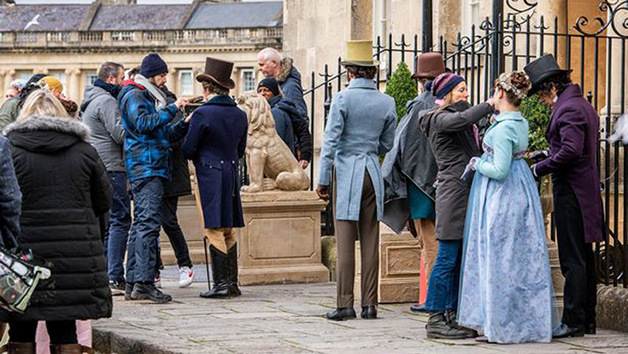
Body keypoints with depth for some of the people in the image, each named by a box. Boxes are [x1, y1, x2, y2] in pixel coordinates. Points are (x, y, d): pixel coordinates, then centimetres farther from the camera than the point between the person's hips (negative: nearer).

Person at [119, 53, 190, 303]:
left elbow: (165, 134, 24)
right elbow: (143, 124, -21)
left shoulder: (150, 97, 25)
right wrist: (172, 109, -17)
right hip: (145, 167, -10)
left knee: (141, 224, 8)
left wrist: (186, 124, 10)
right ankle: (143, 282, -21)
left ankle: (133, 284, 9)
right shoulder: (134, 96, -4)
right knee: (148, 223, -16)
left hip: (154, 168, 10)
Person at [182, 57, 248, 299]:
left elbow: (188, 150, -8)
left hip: (209, 177, -6)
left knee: (215, 231, -3)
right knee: (229, 231, 12)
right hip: (232, 176, 6)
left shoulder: (202, 114, -13)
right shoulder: (240, 115, 6)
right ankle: (232, 283, 13)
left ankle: (221, 283, -5)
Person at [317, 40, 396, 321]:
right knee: (370, 242, 6)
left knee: (345, 242, -4)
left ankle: (345, 304, -6)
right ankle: (369, 304, 6)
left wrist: (323, 180, -6)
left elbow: (330, 141, -9)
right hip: (373, 173, 4)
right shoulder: (387, 103, 6)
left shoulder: (343, 99, -7)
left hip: (347, 172, -4)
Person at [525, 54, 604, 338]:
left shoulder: (568, 108, -15)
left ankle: (573, 322, -7)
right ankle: (587, 321, 16)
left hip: (571, 192, -10)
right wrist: (549, 154, 16)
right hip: (586, 192, 10)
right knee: (584, 258, 12)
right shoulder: (584, 106, 17)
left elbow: (571, 150, -24)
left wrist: (541, 169, -15)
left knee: (573, 261, -8)